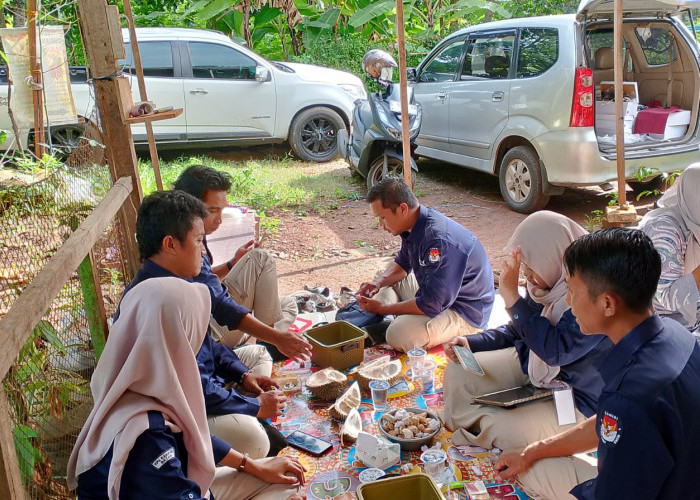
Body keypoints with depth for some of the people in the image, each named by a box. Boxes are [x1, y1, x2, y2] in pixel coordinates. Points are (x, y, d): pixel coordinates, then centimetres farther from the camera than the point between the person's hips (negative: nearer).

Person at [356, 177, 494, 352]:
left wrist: (382, 308, -19)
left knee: (399, 336, -28)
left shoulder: (439, 242, -33)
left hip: (465, 311, -10)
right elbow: (402, 264, 15)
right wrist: (378, 283, -4)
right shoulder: (414, 225, -3)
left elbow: (430, 305, -30)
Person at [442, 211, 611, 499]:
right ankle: (463, 440, 16)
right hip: (533, 366, 8)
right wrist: (471, 343, -8)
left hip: (578, 398, -7)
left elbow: (555, 350, -35)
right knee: (458, 373, -3)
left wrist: (511, 296, -37)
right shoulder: (551, 279, -7)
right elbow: (518, 331, 7)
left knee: (501, 431, -23)